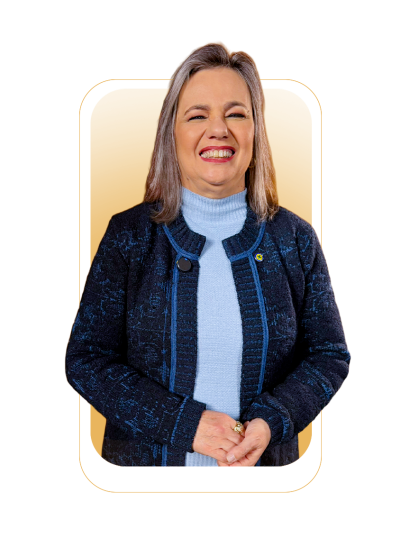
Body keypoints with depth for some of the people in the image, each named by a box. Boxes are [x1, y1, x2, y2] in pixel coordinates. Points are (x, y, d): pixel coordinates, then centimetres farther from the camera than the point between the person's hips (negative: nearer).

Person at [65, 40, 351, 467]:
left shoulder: (296, 239, -5)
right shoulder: (129, 235, -8)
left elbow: (330, 355, 0)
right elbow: (85, 359, -9)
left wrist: (271, 422, -18)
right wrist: (185, 423, -20)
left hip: (266, 458, 1)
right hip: (144, 456, -1)